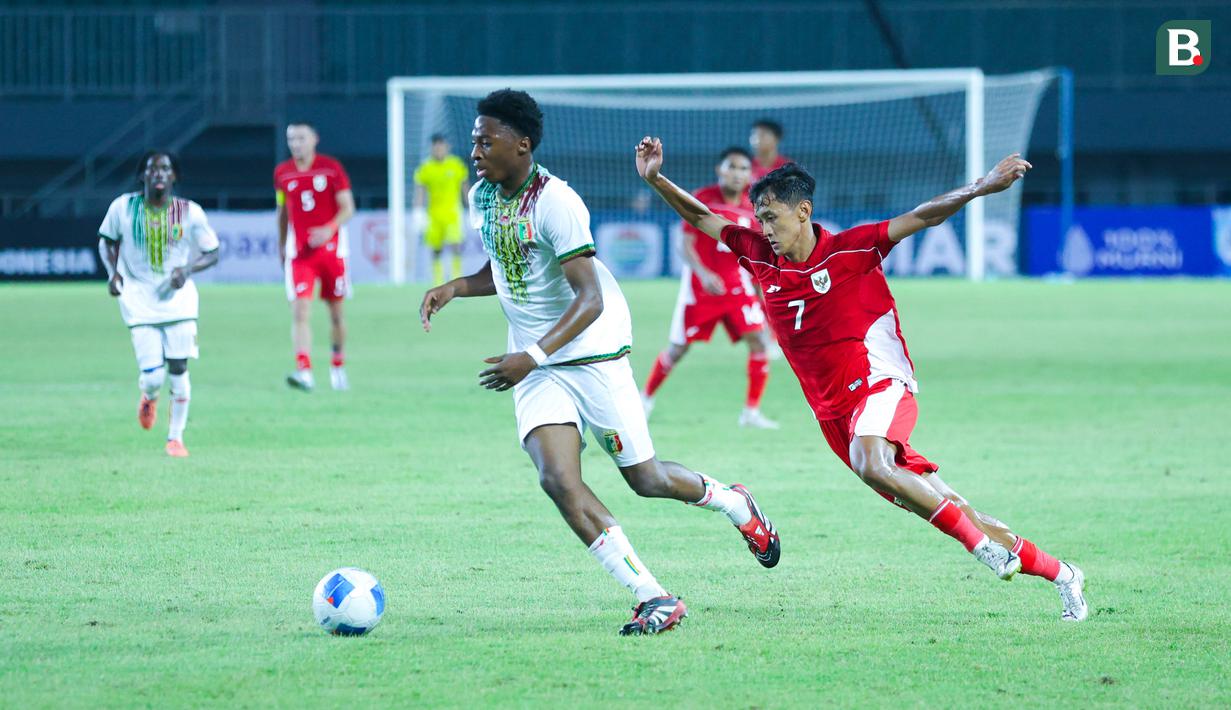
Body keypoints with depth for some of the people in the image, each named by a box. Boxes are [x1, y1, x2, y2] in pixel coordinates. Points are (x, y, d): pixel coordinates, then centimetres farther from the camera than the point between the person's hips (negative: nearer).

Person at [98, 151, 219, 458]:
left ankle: (176, 438, 15)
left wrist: (188, 269, -17)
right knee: (153, 377, -10)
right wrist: (113, 272, -6)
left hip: (179, 300, 1)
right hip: (139, 301, -1)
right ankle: (149, 397, 30)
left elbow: (211, 254, 3)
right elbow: (106, 241, 12)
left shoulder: (190, 212, -5)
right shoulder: (123, 207, -5)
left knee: (178, 369, -3)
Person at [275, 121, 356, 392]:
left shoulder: (332, 169, -4)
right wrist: (281, 247, 21)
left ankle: (338, 366, 26)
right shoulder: (282, 173, 5)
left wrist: (330, 229, -22)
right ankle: (304, 372, -23)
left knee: (336, 311, 7)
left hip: (331, 247, -1)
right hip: (299, 252, 1)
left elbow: (348, 208, -5)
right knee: (300, 311, -14)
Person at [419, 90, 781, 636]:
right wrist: (454, 288, 1)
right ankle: (653, 599, -13)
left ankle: (735, 504, 37)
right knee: (557, 480, -16)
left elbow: (590, 299, -26)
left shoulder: (555, 202, -22)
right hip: (536, 368, 6)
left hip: (593, 355, -6)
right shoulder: (482, 197, 3)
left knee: (645, 479, 4)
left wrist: (532, 356, -36)